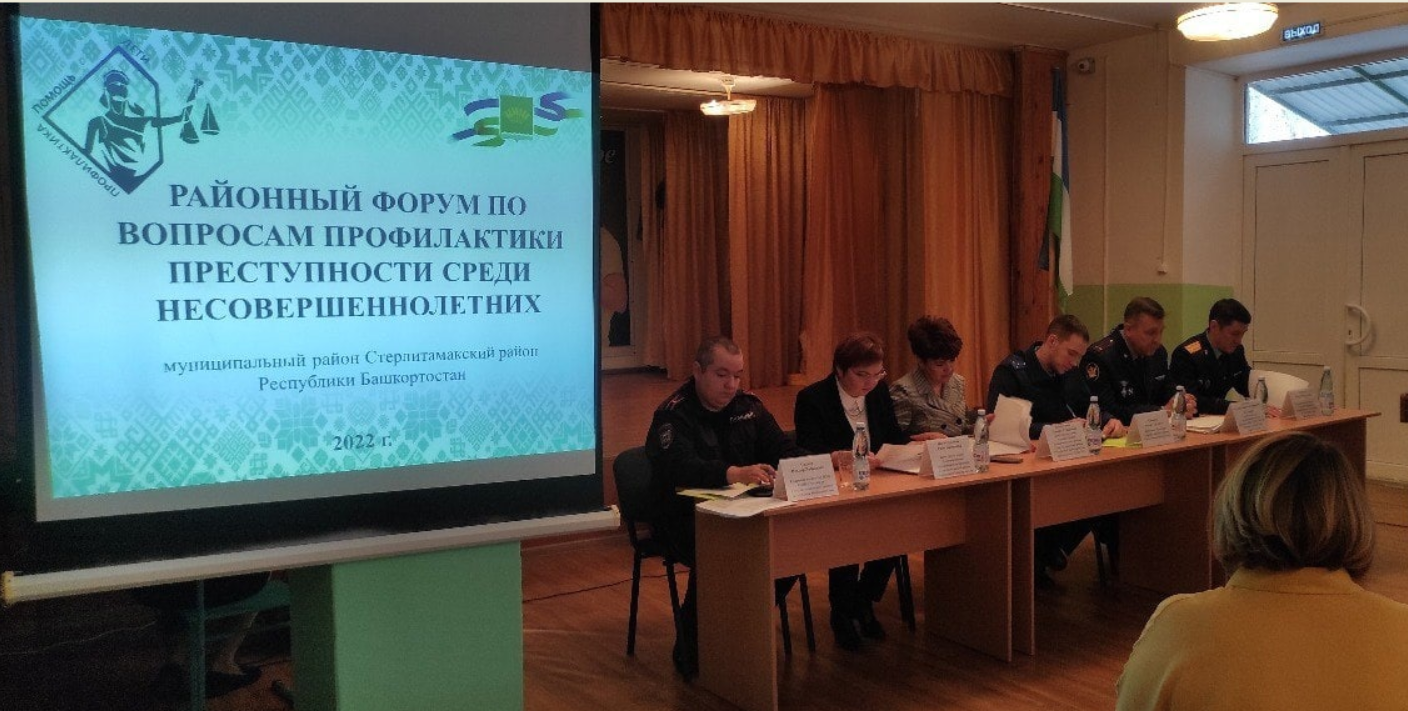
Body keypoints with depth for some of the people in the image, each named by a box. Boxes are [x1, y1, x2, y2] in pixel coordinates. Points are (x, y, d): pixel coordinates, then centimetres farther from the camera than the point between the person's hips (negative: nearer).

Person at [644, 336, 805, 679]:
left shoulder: (748, 406, 10)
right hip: (685, 518, -6)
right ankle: (690, 646, -11)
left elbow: (783, 448, 7)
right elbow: (679, 467, -28)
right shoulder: (672, 415, -10)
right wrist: (734, 474, -46)